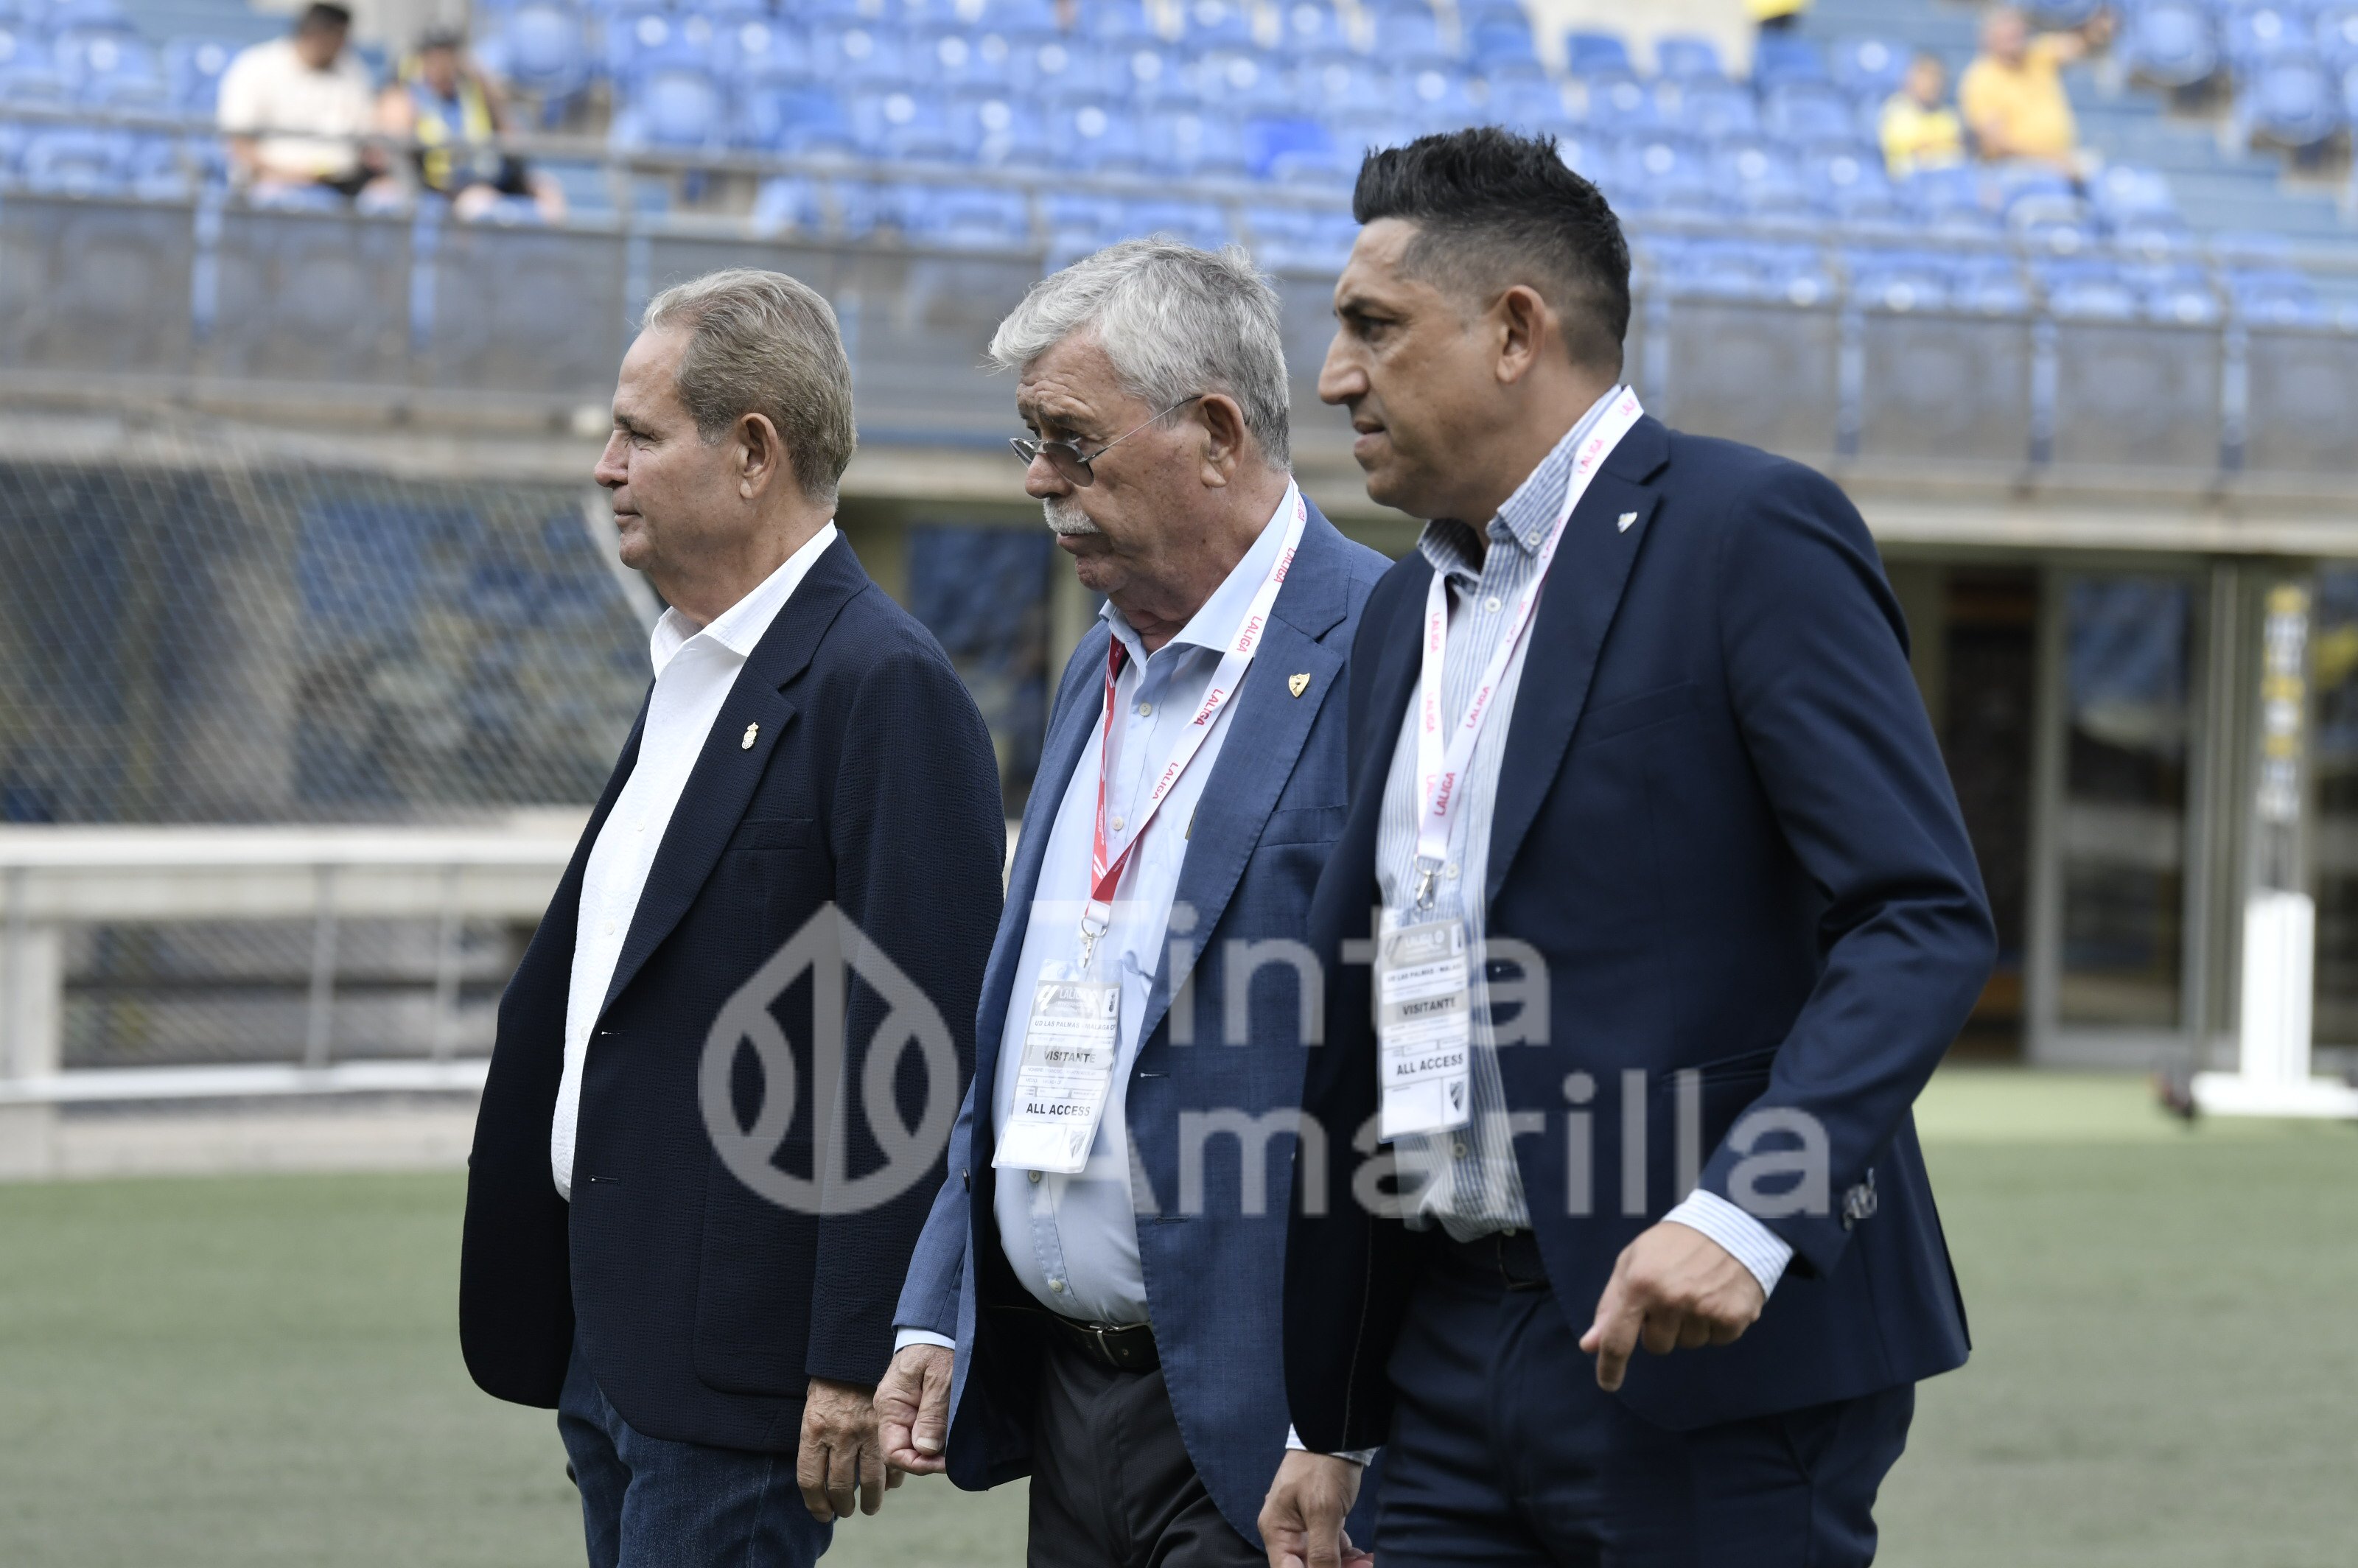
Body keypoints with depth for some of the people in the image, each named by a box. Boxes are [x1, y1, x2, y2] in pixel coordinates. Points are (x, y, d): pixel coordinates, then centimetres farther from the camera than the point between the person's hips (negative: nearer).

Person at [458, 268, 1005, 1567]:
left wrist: (855, 1369, -21)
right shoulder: (690, 672, 16)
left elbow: (917, 1056, -19)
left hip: (738, 1375, -9)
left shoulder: (884, 690, -14)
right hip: (612, 1350, 9)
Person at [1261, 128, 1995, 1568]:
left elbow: (1927, 922, -15)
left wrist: (1742, 1215, -28)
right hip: (1456, 1365, 7)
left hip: (1715, 1355, -7)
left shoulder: (1752, 533, -6)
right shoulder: (1405, 614, 18)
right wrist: (1326, 1423, 19)